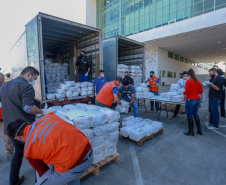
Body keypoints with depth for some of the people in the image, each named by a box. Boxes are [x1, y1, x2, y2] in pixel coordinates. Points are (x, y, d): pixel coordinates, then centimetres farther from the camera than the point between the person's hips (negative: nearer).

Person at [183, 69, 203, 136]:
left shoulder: (188, 81, -13)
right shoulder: (198, 82, 7)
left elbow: (186, 92, -17)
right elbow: (201, 91, 11)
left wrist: (184, 93, 4)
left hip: (190, 100, -7)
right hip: (197, 100, 7)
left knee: (190, 115, 3)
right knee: (195, 114, 19)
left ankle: (191, 131, 12)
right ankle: (199, 130, 27)